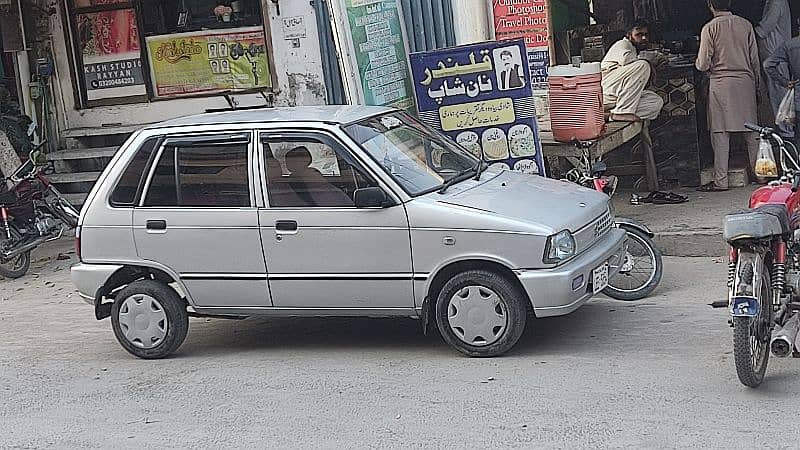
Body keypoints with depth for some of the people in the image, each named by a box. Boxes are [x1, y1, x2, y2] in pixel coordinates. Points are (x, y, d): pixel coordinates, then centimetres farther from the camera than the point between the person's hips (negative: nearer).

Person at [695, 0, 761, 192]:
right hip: (746, 82, 3)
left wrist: (699, 63, 15)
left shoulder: (709, 28, -7)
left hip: (721, 84, -3)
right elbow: (755, 59, 6)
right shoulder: (745, 24, 3)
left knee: (720, 133, -1)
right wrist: (756, 83, 17)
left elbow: (703, 65, -8)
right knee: (751, 130, 10)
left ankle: (720, 181, -2)